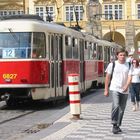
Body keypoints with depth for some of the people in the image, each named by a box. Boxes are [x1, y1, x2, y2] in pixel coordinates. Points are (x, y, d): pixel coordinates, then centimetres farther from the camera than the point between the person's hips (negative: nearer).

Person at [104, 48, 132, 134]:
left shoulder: (128, 65, 3)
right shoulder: (112, 64, -2)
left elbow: (130, 77, -6)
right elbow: (108, 77, 3)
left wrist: (126, 86, -24)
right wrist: (106, 90, 2)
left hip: (125, 91, 3)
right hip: (115, 89, -3)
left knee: (122, 109, 9)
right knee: (116, 106, -22)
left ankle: (118, 126, 23)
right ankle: (114, 125, -15)